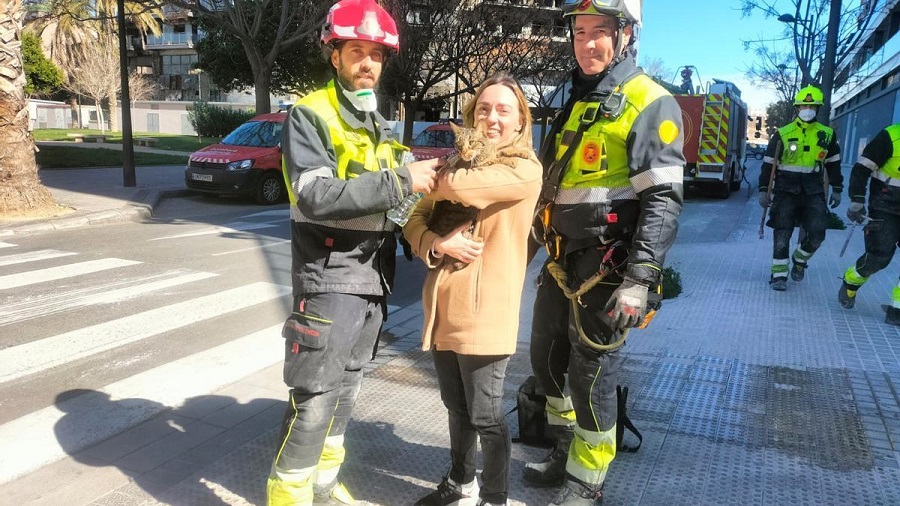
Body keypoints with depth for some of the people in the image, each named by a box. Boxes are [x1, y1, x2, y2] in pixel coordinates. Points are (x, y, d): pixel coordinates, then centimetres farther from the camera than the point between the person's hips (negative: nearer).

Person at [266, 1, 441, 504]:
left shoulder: (380, 124, 15)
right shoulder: (309, 116, -8)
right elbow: (316, 197, -23)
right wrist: (399, 181, -24)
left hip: (374, 278, 7)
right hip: (329, 279, -7)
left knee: (347, 388, 17)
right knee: (315, 397, -5)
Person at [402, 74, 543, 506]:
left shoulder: (526, 170, -8)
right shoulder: (459, 162, 14)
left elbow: (456, 186, -24)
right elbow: (415, 220, 8)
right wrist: (438, 245, -13)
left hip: (485, 311, -6)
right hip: (443, 306, 7)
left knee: (485, 416, 5)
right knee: (456, 406, 20)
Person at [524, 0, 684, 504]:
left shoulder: (649, 104, -9)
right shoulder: (576, 101, 16)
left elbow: (664, 200, -16)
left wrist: (640, 279, -23)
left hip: (606, 268, -8)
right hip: (561, 262, 8)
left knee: (591, 374, 1)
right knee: (547, 359, 17)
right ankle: (566, 453, 38)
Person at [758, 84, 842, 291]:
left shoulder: (827, 135, 7)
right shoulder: (782, 135, -1)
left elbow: (833, 164, 16)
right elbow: (768, 163, 0)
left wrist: (836, 189, 15)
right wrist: (763, 190, -6)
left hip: (813, 191, 2)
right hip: (786, 190, -2)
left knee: (817, 233, -8)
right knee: (782, 233, -3)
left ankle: (799, 259, 20)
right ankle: (779, 274, 6)